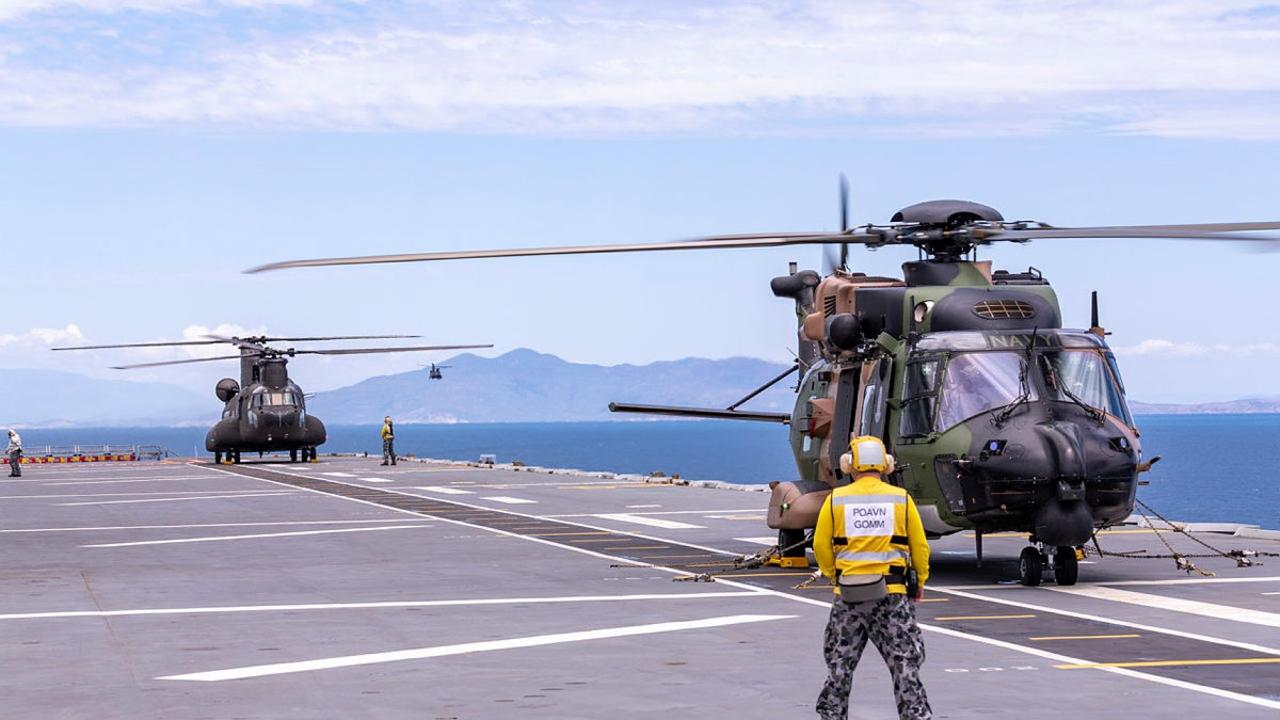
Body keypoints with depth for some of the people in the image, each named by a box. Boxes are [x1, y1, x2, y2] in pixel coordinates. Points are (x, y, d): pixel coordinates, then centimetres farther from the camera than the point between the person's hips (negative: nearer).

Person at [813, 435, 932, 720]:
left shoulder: (836, 499, 0)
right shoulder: (901, 498, -1)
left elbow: (821, 546, 3)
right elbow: (920, 546, 4)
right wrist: (920, 582, 19)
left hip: (848, 595, 1)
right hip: (892, 594, -1)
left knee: (839, 666, 13)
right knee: (905, 665, 2)